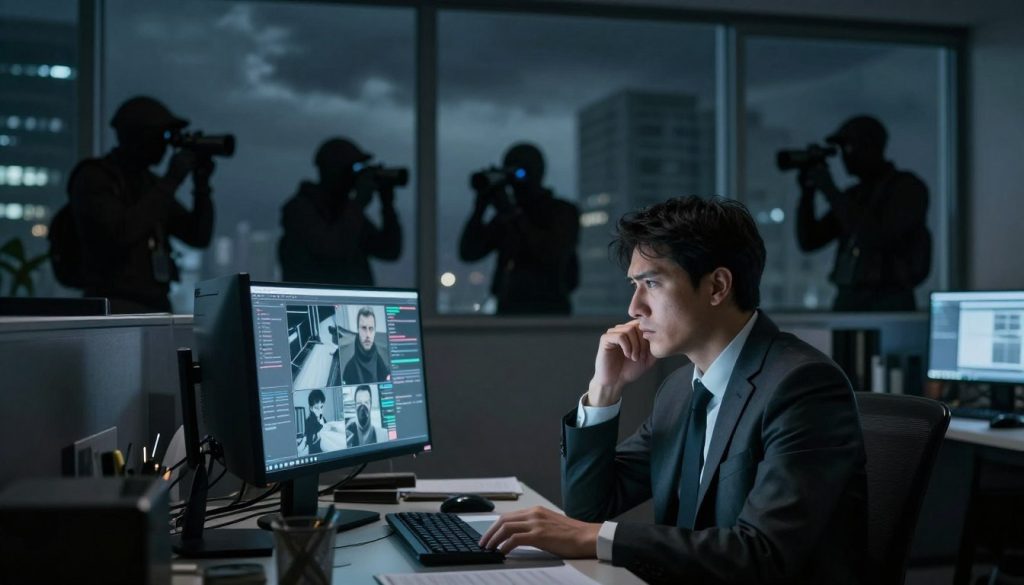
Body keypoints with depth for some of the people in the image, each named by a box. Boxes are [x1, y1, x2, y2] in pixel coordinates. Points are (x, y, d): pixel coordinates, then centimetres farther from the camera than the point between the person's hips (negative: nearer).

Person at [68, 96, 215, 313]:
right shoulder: (93, 177, -4)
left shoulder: (150, 183, 16)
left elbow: (199, 237, 14)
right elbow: (122, 233, -20)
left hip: (158, 307, 7)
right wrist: (170, 181, -15)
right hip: (117, 308, -7)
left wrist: (202, 184, 1)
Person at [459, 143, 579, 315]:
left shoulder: (563, 211, 3)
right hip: (508, 310, 4)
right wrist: (480, 206, -5)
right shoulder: (505, 216, 14)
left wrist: (513, 214, -13)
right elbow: (468, 253, 6)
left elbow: (552, 255, -15)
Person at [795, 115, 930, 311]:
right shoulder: (853, 195, 17)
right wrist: (807, 191, 2)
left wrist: (830, 190, -12)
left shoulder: (908, 187, -1)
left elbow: (878, 236, -16)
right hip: (846, 301, 5)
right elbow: (808, 241, 15)